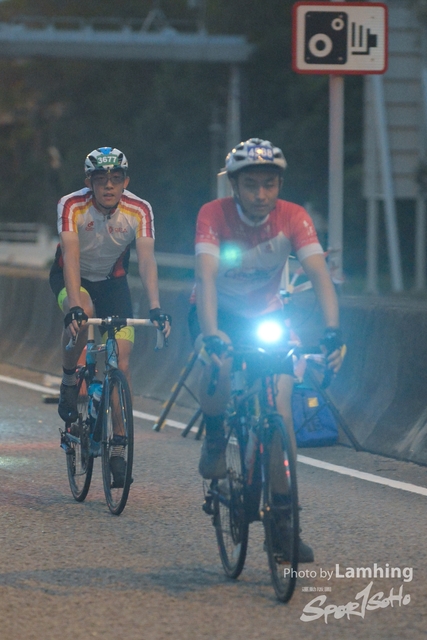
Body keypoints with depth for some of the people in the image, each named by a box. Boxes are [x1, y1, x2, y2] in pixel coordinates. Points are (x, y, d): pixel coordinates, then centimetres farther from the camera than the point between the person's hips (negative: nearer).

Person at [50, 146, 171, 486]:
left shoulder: (139, 211, -22)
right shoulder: (71, 206, -26)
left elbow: (147, 260, -30)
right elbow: (71, 257, -36)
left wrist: (155, 308, -44)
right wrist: (75, 307, -48)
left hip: (112, 280, 2)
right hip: (72, 278, -2)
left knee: (121, 364, -9)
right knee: (82, 313, -38)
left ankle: (116, 452, -1)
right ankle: (69, 382, -12)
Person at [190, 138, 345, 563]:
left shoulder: (293, 218, -19)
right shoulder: (214, 215, -24)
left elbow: (319, 275, -28)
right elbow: (206, 276, -36)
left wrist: (332, 331, -44)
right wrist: (210, 333, -51)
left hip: (267, 317, 2)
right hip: (219, 313, -2)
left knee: (280, 414, -11)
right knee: (220, 363, -36)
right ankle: (214, 440, -6)